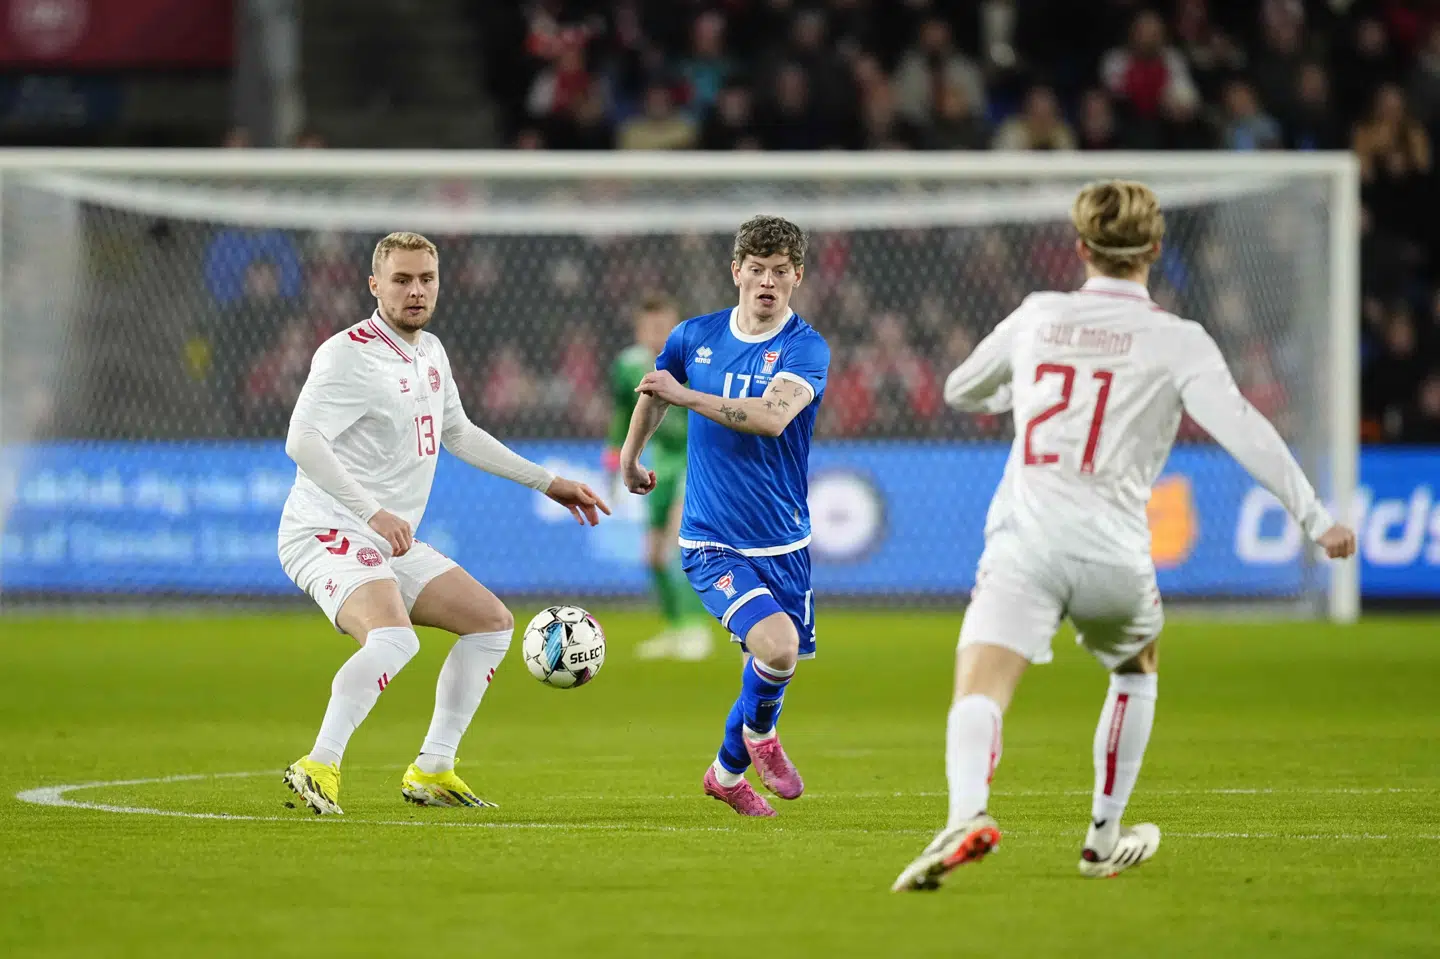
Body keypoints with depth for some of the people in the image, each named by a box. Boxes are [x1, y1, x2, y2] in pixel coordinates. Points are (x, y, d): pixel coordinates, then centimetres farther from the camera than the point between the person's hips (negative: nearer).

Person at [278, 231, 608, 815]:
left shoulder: (430, 353, 13)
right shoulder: (348, 356, -16)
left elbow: (457, 434, 29)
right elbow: (302, 441, -27)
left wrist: (546, 482, 28)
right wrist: (372, 511, -35)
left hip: (392, 545, 9)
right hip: (329, 533, -9)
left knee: (491, 621, 10)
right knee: (393, 639, -34)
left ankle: (431, 771, 12)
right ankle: (318, 768, -28)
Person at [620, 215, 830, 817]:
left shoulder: (806, 349, -9)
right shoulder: (696, 337, 0)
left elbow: (773, 417, -28)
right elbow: (655, 392, 23)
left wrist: (684, 394, -27)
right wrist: (630, 457, 34)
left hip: (783, 542, 1)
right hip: (711, 542, -1)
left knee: (773, 664, 11)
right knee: (776, 644, -23)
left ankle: (728, 770, 39)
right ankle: (759, 733, 9)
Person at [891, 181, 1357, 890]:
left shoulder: (1036, 317, 14)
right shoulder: (1178, 342, 4)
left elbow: (960, 391, 30)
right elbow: (1241, 431, -8)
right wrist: (1315, 518, -6)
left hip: (1023, 540, 0)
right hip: (1112, 552, 0)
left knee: (979, 694, -15)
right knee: (1137, 668, 30)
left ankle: (967, 811, -45)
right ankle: (1104, 838, 33)